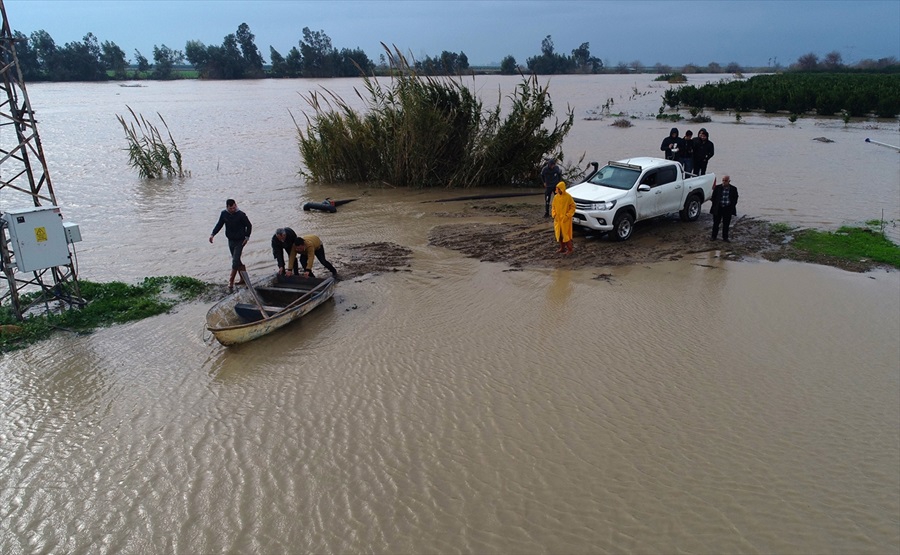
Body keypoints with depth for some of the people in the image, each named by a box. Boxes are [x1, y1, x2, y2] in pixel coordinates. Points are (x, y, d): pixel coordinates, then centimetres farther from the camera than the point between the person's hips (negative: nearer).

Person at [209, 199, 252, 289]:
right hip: (230, 241, 5)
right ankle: (243, 279, 23)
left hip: (240, 241, -5)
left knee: (235, 261, -10)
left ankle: (231, 281, -1)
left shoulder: (241, 215, -15)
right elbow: (219, 224, 8)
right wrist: (212, 234, -3)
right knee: (236, 261, 11)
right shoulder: (224, 214, -2)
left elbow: (249, 225, -6)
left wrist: (247, 237, -10)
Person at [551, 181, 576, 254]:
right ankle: (562, 248, 26)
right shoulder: (556, 197, 1)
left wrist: (567, 215, -16)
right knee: (559, 234, 11)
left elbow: (573, 207, -8)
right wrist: (554, 215, -1)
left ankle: (570, 249, 9)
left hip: (565, 220, -6)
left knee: (565, 234, -3)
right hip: (557, 219, 6)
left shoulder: (568, 197, -13)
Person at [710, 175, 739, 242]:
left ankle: (725, 237, 20)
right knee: (716, 223, 8)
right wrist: (715, 205, -3)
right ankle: (714, 236, 21)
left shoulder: (733, 189, 1)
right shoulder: (717, 188, -1)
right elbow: (713, 197, 4)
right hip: (718, 208, 0)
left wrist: (732, 206, -2)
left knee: (726, 224, 8)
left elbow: (735, 199, 7)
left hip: (728, 209, 0)